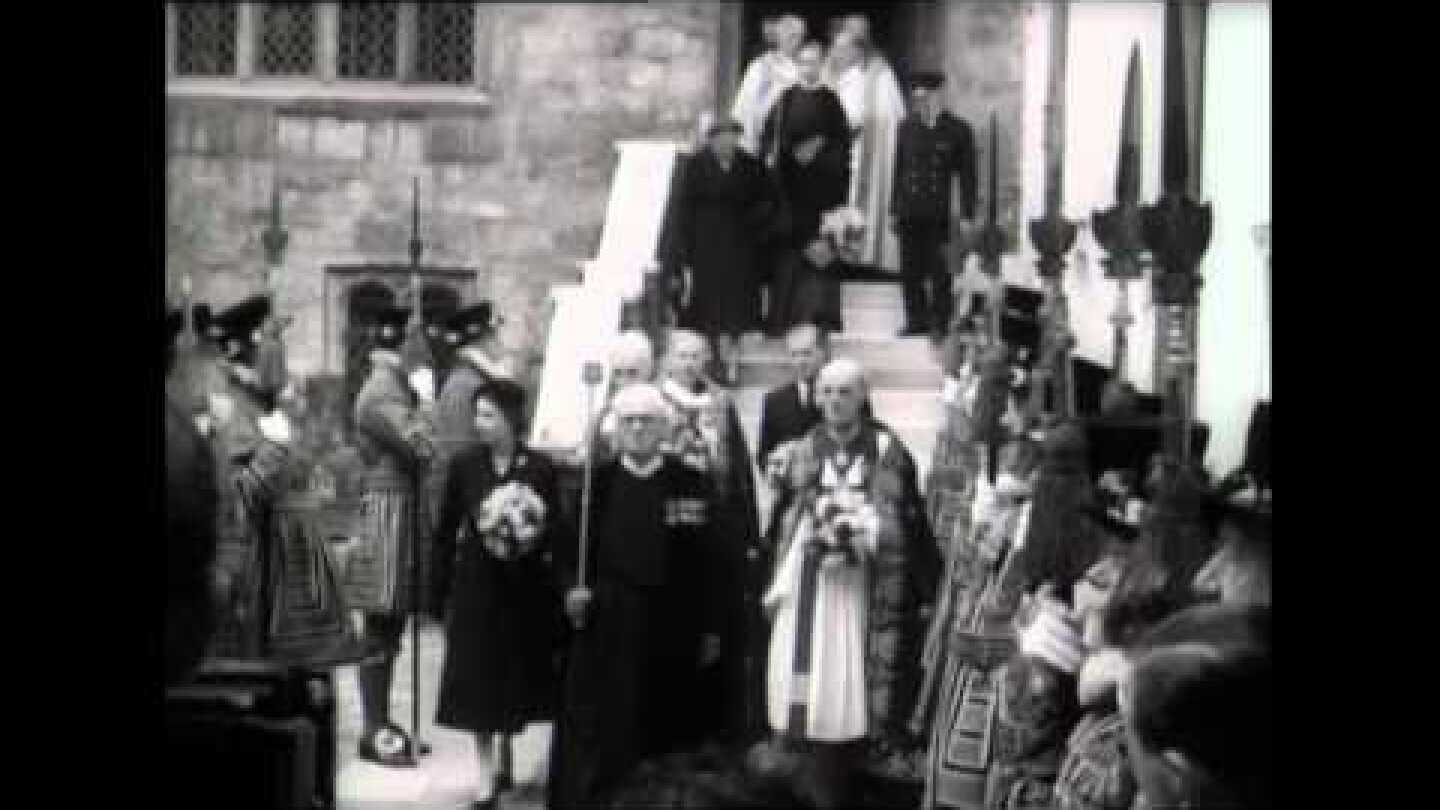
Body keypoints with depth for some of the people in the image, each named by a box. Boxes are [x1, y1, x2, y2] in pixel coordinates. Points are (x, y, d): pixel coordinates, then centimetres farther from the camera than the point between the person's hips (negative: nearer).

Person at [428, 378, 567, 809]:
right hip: (476, 584, 0)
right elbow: (445, 531, 0)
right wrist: (438, 592, 0)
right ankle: (488, 772, 9)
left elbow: (558, 532, 1)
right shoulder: (464, 464, -4)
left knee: (518, 674, 10)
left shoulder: (540, 468, -6)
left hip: (525, 587, 0)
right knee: (478, 677, 0)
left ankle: (505, 754, 32)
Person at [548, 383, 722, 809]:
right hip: (605, 629, 0)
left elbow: (708, 560, 1)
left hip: (672, 632, 0)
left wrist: (710, 629, -1)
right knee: (598, 734, 1)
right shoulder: (596, 482, 4)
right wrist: (572, 588, -13)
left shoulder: (693, 484, 1)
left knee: (666, 739, 6)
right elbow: (567, 549, 5)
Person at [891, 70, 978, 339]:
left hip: (939, 216, -4)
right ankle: (916, 321, 16)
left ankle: (943, 324, 7)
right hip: (909, 214, 4)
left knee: (939, 273, -3)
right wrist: (894, 210, 13)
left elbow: (967, 176, 1)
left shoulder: (958, 131, -1)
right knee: (911, 271, 6)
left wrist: (968, 216, -2)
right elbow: (899, 171, 15)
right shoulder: (906, 128, 10)